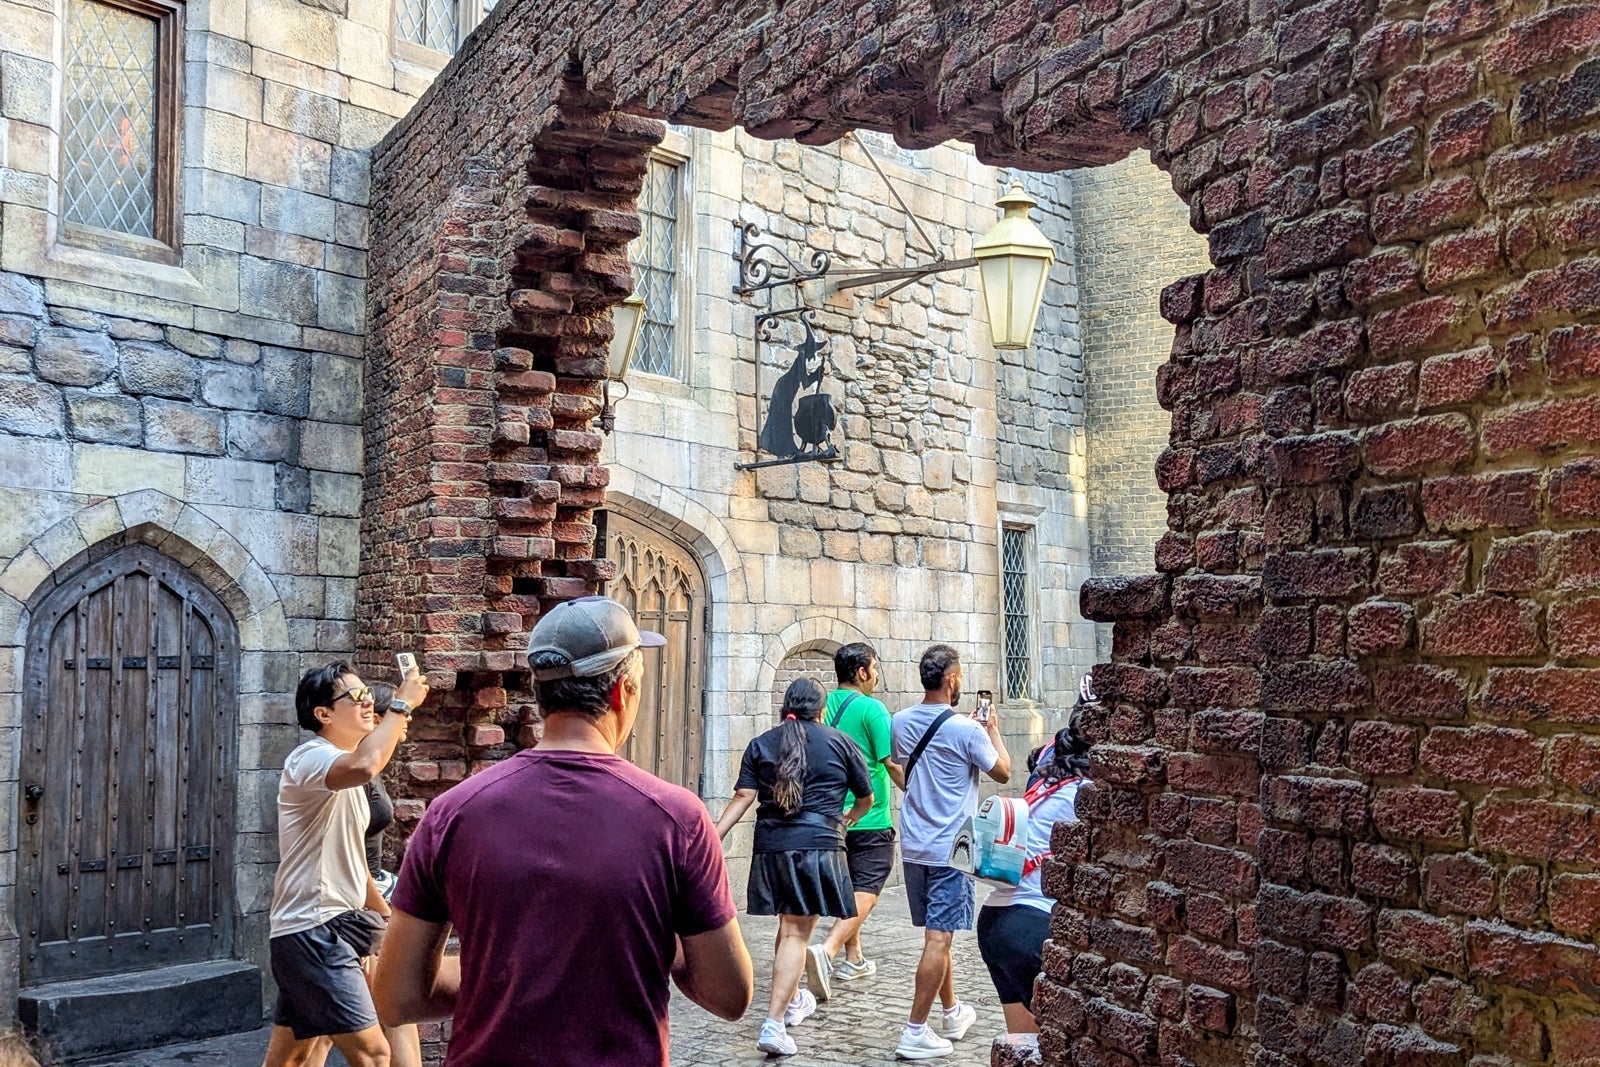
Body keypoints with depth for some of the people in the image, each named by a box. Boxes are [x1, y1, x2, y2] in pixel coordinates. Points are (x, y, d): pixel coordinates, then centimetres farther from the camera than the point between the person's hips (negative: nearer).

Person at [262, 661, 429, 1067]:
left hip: (332, 928, 10)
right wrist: (401, 704, -29)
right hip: (313, 931, -10)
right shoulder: (312, 757, -15)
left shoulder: (340, 773, 17)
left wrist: (389, 916, 25)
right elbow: (364, 766, -41)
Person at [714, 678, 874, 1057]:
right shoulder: (840, 742, 6)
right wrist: (847, 820, 36)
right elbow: (866, 798, 16)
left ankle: (793, 1000, 38)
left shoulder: (761, 744, 9)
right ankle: (774, 1023, -8)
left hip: (771, 846, 3)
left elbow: (743, 797, -2)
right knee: (797, 932, -2)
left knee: (789, 925, 20)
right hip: (818, 845, -3)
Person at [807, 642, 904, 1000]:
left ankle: (853, 959, 28)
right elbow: (892, 763, -16)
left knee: (849, 886, 20)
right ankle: (827, 950, -21)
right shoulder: (871, 708, -13)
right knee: (866, 890, -3)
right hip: (869, 817, -7)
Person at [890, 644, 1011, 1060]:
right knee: (938, 939, -2)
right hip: (950, 849, -7)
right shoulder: (966, 729, -16)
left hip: (913, 847, 7)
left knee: (936, 934, 19)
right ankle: (916, 1032, -1)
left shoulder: (900, 722, 2)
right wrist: (992, 730, 12)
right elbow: (1003, 773, -3)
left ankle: (952, 1013, 33)